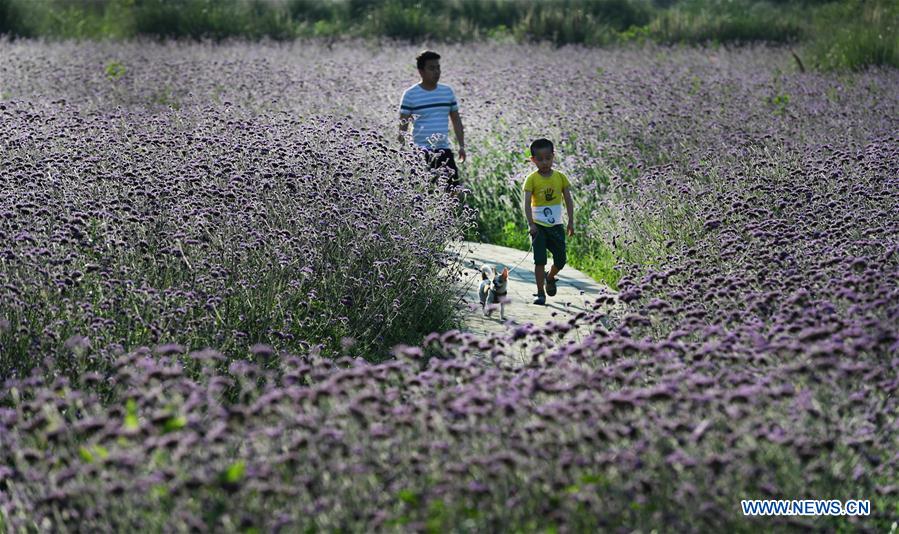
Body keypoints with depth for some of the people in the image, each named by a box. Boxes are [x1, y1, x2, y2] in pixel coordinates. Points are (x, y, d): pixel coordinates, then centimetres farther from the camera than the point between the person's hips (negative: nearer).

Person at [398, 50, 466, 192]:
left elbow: (456, 120, 15)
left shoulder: (448, 92, 8)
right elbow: (403, 126, -4)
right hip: (421, 152, -4)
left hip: (444, 150, 4)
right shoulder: (410, 94, -4)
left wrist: (461, 146, 9)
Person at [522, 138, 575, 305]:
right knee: (540, 260, -10)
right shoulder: (532, 179, -8)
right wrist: (531, 224, -23)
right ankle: (540, 293, -1)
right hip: (538, 226, -3)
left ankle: (550, 278, 36)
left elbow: (568, 201, 6)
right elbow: (527, 203, -13)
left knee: (560, 260, 5)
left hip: (556, 226, 3)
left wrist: (571, 222, 0)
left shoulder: (560, 177, 1)